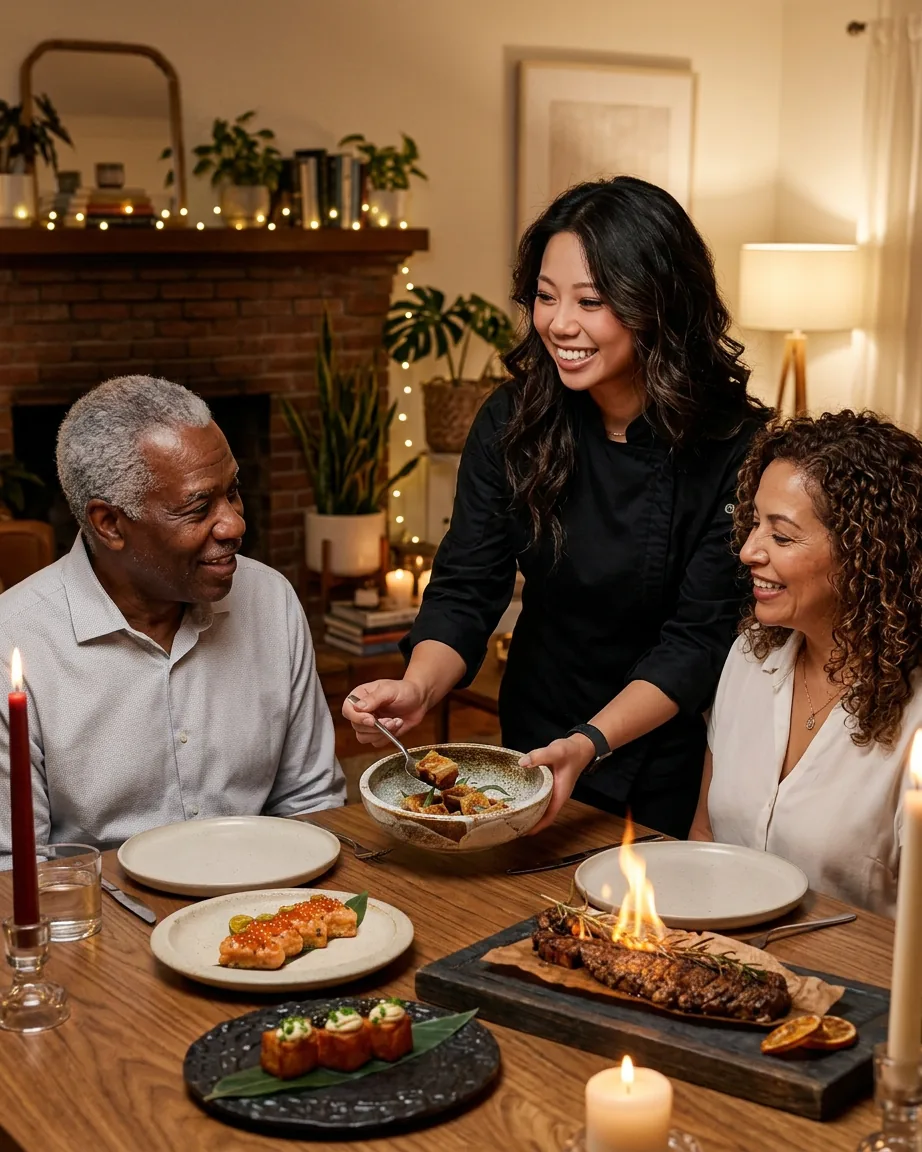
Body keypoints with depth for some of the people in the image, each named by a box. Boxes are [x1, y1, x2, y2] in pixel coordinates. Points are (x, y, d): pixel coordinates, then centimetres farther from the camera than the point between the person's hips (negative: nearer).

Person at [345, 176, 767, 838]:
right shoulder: (513, 419, -12)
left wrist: (590, 745, -32)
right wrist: (417, 689, -31)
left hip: (670, 766, -3)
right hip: (537, 740, 3)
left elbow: (701, 635, -20)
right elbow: (465, 589, -12)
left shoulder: (735, 444, -21)